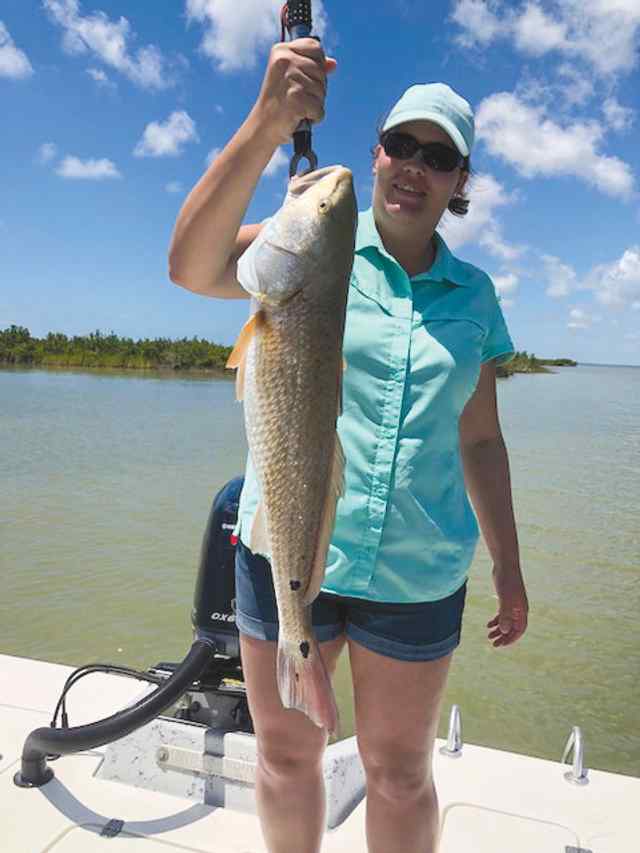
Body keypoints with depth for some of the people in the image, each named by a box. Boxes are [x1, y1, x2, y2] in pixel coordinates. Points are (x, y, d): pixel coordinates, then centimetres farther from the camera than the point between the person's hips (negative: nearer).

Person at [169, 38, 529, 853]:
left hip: (418, 573, 2)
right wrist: (266, 123, -32)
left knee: (399, 772, 16)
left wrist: (507, 566, 11)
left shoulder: (474, 296, 7)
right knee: (286, 753, 18)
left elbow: (480, 440, 10)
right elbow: (192, 266, -21)